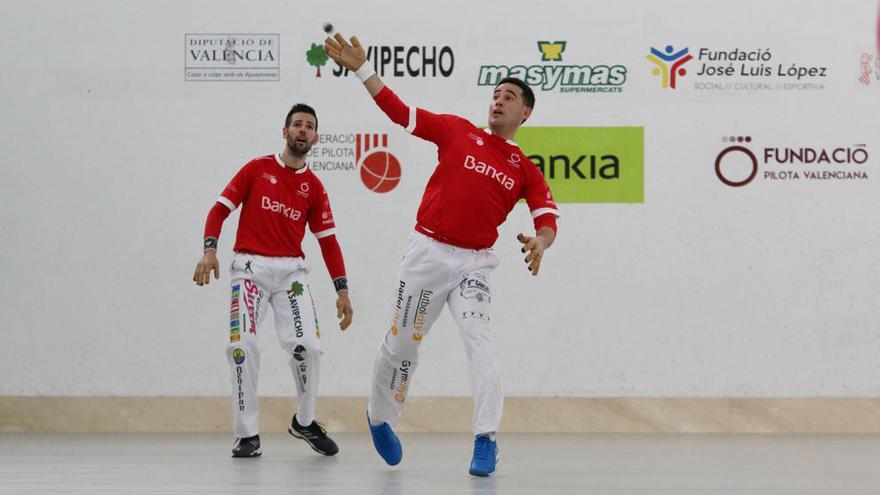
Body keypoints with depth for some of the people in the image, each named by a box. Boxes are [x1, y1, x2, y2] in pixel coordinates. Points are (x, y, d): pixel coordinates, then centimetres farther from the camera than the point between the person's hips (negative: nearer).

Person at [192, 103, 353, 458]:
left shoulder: (314, 188, 10)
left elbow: (328, 241, 10)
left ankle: (304, 422, 14)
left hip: (291, 270, 2)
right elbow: (220, 209, 2)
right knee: (243, 345, -16)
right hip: (251, 266, -2)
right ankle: (247, 434, -7)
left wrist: (342, 290, 4)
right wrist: (209, 250, -14)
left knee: (307, 346, -11)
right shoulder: (257, 169, 4)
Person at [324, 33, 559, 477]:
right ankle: (380, 419, 33)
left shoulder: (526, 170, 8)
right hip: (428, 252, 0)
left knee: (480, 342, -19)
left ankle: (486, 440, -20)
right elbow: (399, 111, 3)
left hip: (475, 264, 0)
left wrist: (540, 242, -25)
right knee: (401, 345, 9)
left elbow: (547, 218, -1)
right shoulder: (457, 131, 4)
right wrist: (361, 68, -4)